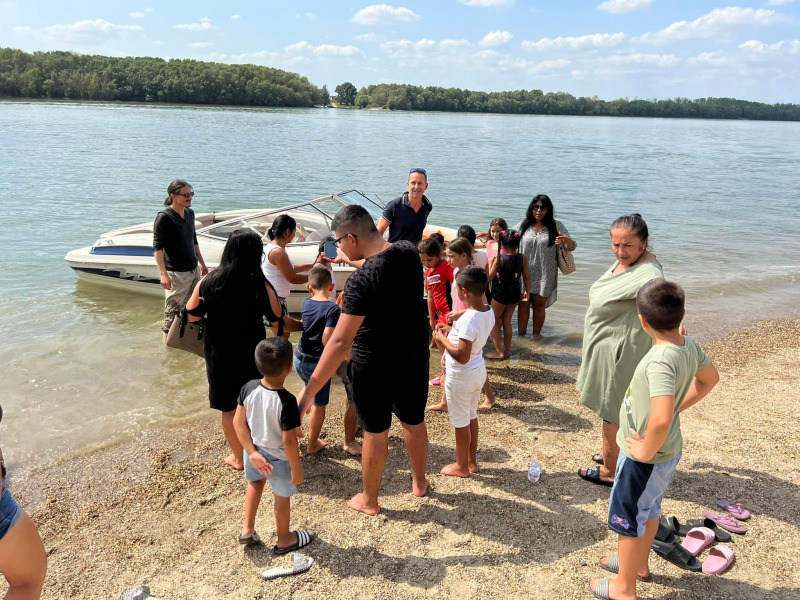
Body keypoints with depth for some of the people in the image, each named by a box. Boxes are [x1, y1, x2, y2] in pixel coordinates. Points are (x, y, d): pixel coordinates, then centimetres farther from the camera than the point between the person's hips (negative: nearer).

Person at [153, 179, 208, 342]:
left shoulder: (190, 213, 9)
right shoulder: (164, 217, -14)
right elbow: (157, 247, -16)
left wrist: (202, 263, 24)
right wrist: (163, 274, -23)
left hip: (193, 269, 8)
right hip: (176, 273, -8)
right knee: (174, 308, -1)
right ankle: (168, 338, 14)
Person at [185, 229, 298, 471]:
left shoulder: (208, 282, -14)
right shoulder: (261, 286, -17)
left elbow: (191, 316, -2)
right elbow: (280, 321, -8)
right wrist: (303, 325, 12)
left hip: (219, 355, 0)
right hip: (252, 354, 0)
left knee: (229, 408, 17)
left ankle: (238, 457, 31)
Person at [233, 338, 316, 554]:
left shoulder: (249, 388, -15)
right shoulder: (286, 401, -32)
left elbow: (238, 422, -10)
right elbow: (289, 440, -27)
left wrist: (252, 452, -8)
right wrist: (297, 469, -14)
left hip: (253, 452, 5)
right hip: (277, 459, -5)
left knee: (255, 483, 34)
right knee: (282, 496, 19)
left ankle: (247, 530, 39)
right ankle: (284, 540, 40)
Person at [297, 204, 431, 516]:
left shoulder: (361, 281, -30)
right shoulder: (409, 251, -9)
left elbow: (339, 342, -33)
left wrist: (309, 391, -30)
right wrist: (347, 259, 27)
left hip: (374, 365, -6)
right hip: (415, 357, 6)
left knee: (375, 432, 12)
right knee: (414, 421, 24)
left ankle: (369, 500, 33)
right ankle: (419, 481, 47)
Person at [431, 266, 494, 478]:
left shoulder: (468, 319, -31)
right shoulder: (488, 312, -4)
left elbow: (462, 356, -30)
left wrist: (441, 338, -19)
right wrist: (453, 331, 6)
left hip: (461, 377, -8)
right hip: (479, 371, 8)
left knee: (460, 422, 10)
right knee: (471, 416, 23)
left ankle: (461, 466, 27)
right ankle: (472, 461, 38)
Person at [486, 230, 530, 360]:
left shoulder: (499, 259, -20)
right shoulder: (523, 258, -9)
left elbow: (489, 277, -15)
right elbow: (526, 277, 0)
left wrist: (490, 263, -1)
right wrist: (527, 292, 13)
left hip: (500, 295, -4)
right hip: (515, 295, 5)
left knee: (494, 322, 11)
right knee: (507, 321, 20)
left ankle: (499, 352, 9)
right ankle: (507, 350, 28)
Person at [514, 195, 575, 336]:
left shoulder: (556, 226, -4)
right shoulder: (523, 225, 3)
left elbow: (572, 246, -7)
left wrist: (566, 240, -30)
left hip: (544, 275, -1)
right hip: (524, 273, 1)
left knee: (539, 305, 9)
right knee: (523, 304, 5)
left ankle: (536, 336, 22)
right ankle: (521, 336, 13)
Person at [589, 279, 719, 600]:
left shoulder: (661, 361, -34)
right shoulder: (689, 345, -8)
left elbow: (661, 420, -45)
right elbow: (709, 378, 13)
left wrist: (646, 451, -27)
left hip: (647, 458, -8)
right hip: (669, 452, 8)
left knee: (627, 519, 13)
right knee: (649, 510, 28)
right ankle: (638, 562, 52)